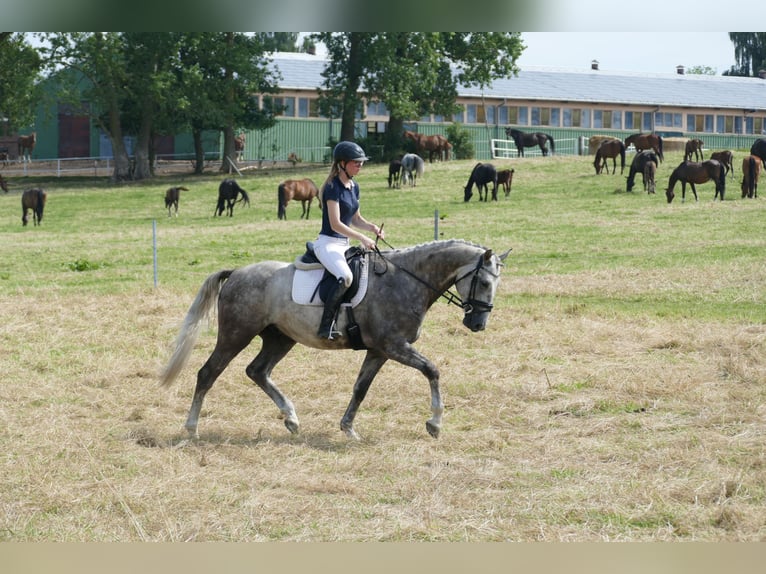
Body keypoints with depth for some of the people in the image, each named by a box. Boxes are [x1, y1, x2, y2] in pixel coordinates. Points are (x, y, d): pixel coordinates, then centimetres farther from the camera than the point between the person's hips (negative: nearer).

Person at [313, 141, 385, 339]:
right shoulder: (333, 187, -14)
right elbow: (335, 224, -20)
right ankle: (326, 326, -31)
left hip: (344, 244, 10)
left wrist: (371, 227, 0)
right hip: (327, 243, -10)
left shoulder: (354, 187, 12)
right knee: (345, 277, -33)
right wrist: (362, 238, -21)